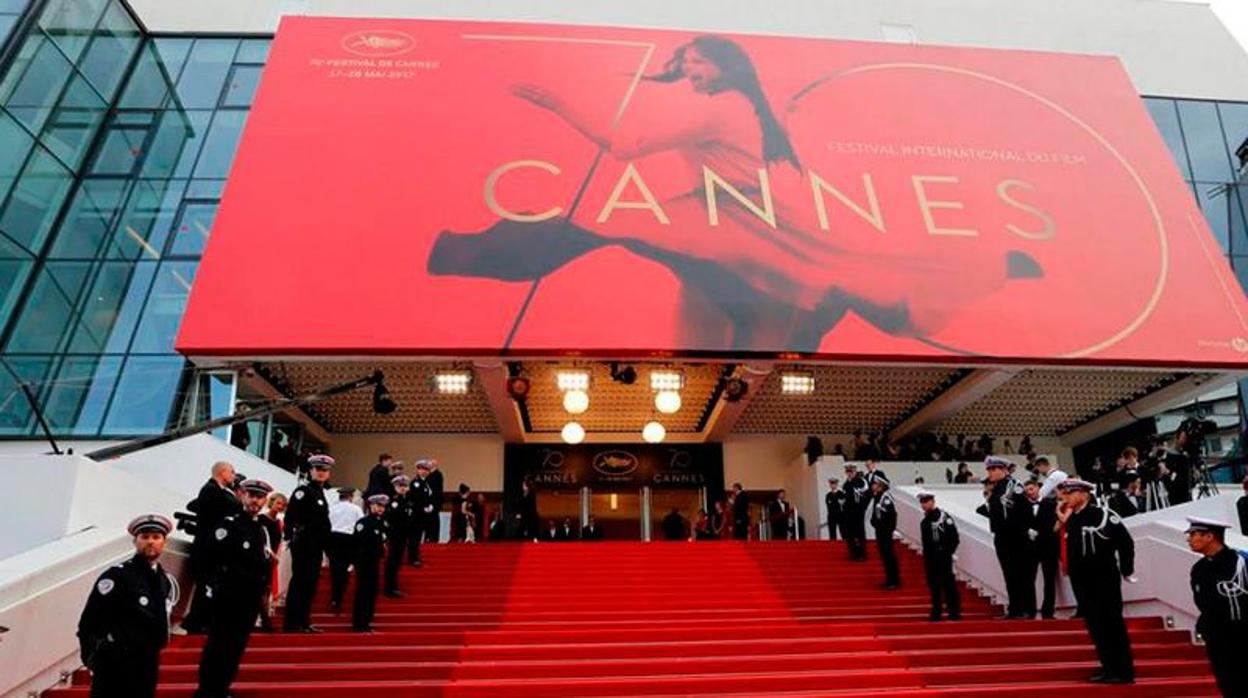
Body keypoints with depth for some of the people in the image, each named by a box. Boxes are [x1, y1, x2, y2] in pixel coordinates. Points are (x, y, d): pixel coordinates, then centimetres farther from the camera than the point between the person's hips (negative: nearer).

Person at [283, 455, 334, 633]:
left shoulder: (321, 492, 17)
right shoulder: (303, 491, -9)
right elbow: (290, 516, -18)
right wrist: (291, 538, -22)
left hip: (316, 545, 9)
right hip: (303, 543, -8)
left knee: (311, 583, 11)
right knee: (299, 581, -4)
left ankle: (304, 621, 18)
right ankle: (291, 623, 2)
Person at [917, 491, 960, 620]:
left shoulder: (944, 518, -11)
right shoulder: (924, 522, 12)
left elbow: (954, 538, -12)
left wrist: (947, 553, -13)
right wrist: (926, 555, 8)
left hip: (943, 558, -7)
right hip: (930, 559, 7)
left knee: (948, 584, -1)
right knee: (934, 586, 11)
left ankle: (954, 612, 7)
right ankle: (936, 613, 18)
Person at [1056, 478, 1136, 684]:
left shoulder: (1103, 515, -10)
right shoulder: (1068, 519, 10)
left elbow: (1126, 542, -7)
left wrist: (1126, 570, -4)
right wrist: (1061, 523, 0)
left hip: (1105, 580, -7)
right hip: (1081, 580, 7)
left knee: (1112, 624, 1)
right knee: (1094, 625, 12)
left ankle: (1124, 671, 11)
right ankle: (1109, 667, 22)